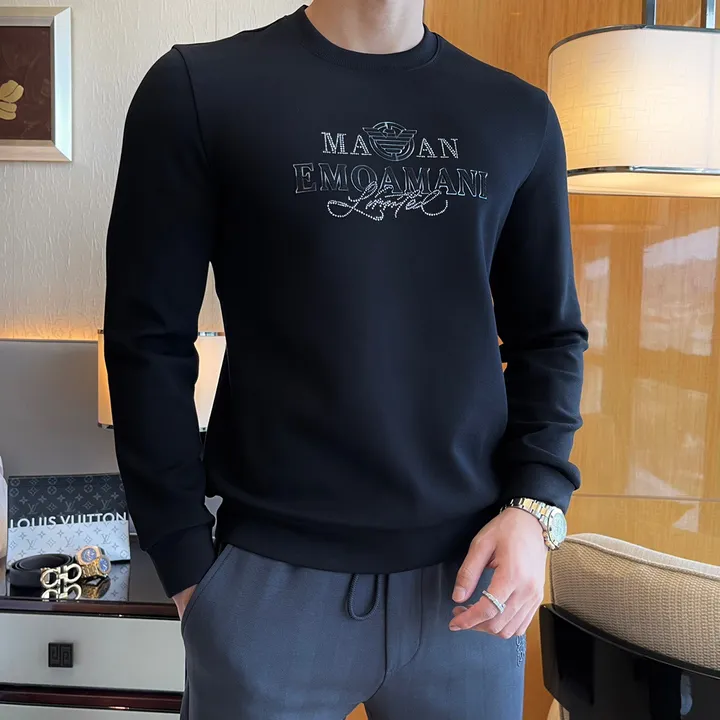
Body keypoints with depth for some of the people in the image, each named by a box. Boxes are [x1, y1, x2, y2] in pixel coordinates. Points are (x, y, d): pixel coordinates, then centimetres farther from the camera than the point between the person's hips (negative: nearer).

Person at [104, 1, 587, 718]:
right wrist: (186, 563, -4)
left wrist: (535, 505, -3)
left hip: (471, 574, 3)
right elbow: (149, 341, -4)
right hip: (273, 578, -2)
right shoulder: (199, 89, -3)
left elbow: (549, 335, 9)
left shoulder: (520, 116, 6)